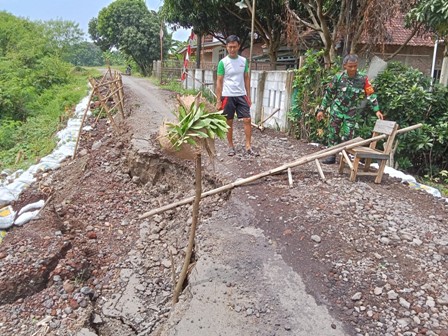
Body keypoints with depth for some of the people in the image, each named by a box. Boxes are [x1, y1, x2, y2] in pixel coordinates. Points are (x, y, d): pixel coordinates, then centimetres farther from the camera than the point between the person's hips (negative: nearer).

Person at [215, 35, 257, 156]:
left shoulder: (244, 61, 5)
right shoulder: (223, 62, -5)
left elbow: (246, 79, 11)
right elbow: (219, 82, -4)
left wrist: (248, 96, 7)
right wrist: (218, 100, -8)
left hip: (241, 95, 3)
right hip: (228, 96, -3)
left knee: (247, 120, -3)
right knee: (229, 122, 5)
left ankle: (248, 147, 4)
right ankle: (231, 146, 18)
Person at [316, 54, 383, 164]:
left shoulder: (363, 79, -10)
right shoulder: (339, 77, -7)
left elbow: (371, 94, -7)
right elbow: (329, 93, 0)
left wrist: (377, 110, -16)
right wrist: (322, 109, 0)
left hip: (352, 112, -1)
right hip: (337, 109, 1)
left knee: (347, 136, 0)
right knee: (333, 133, 5)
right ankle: (332, 155, 17)